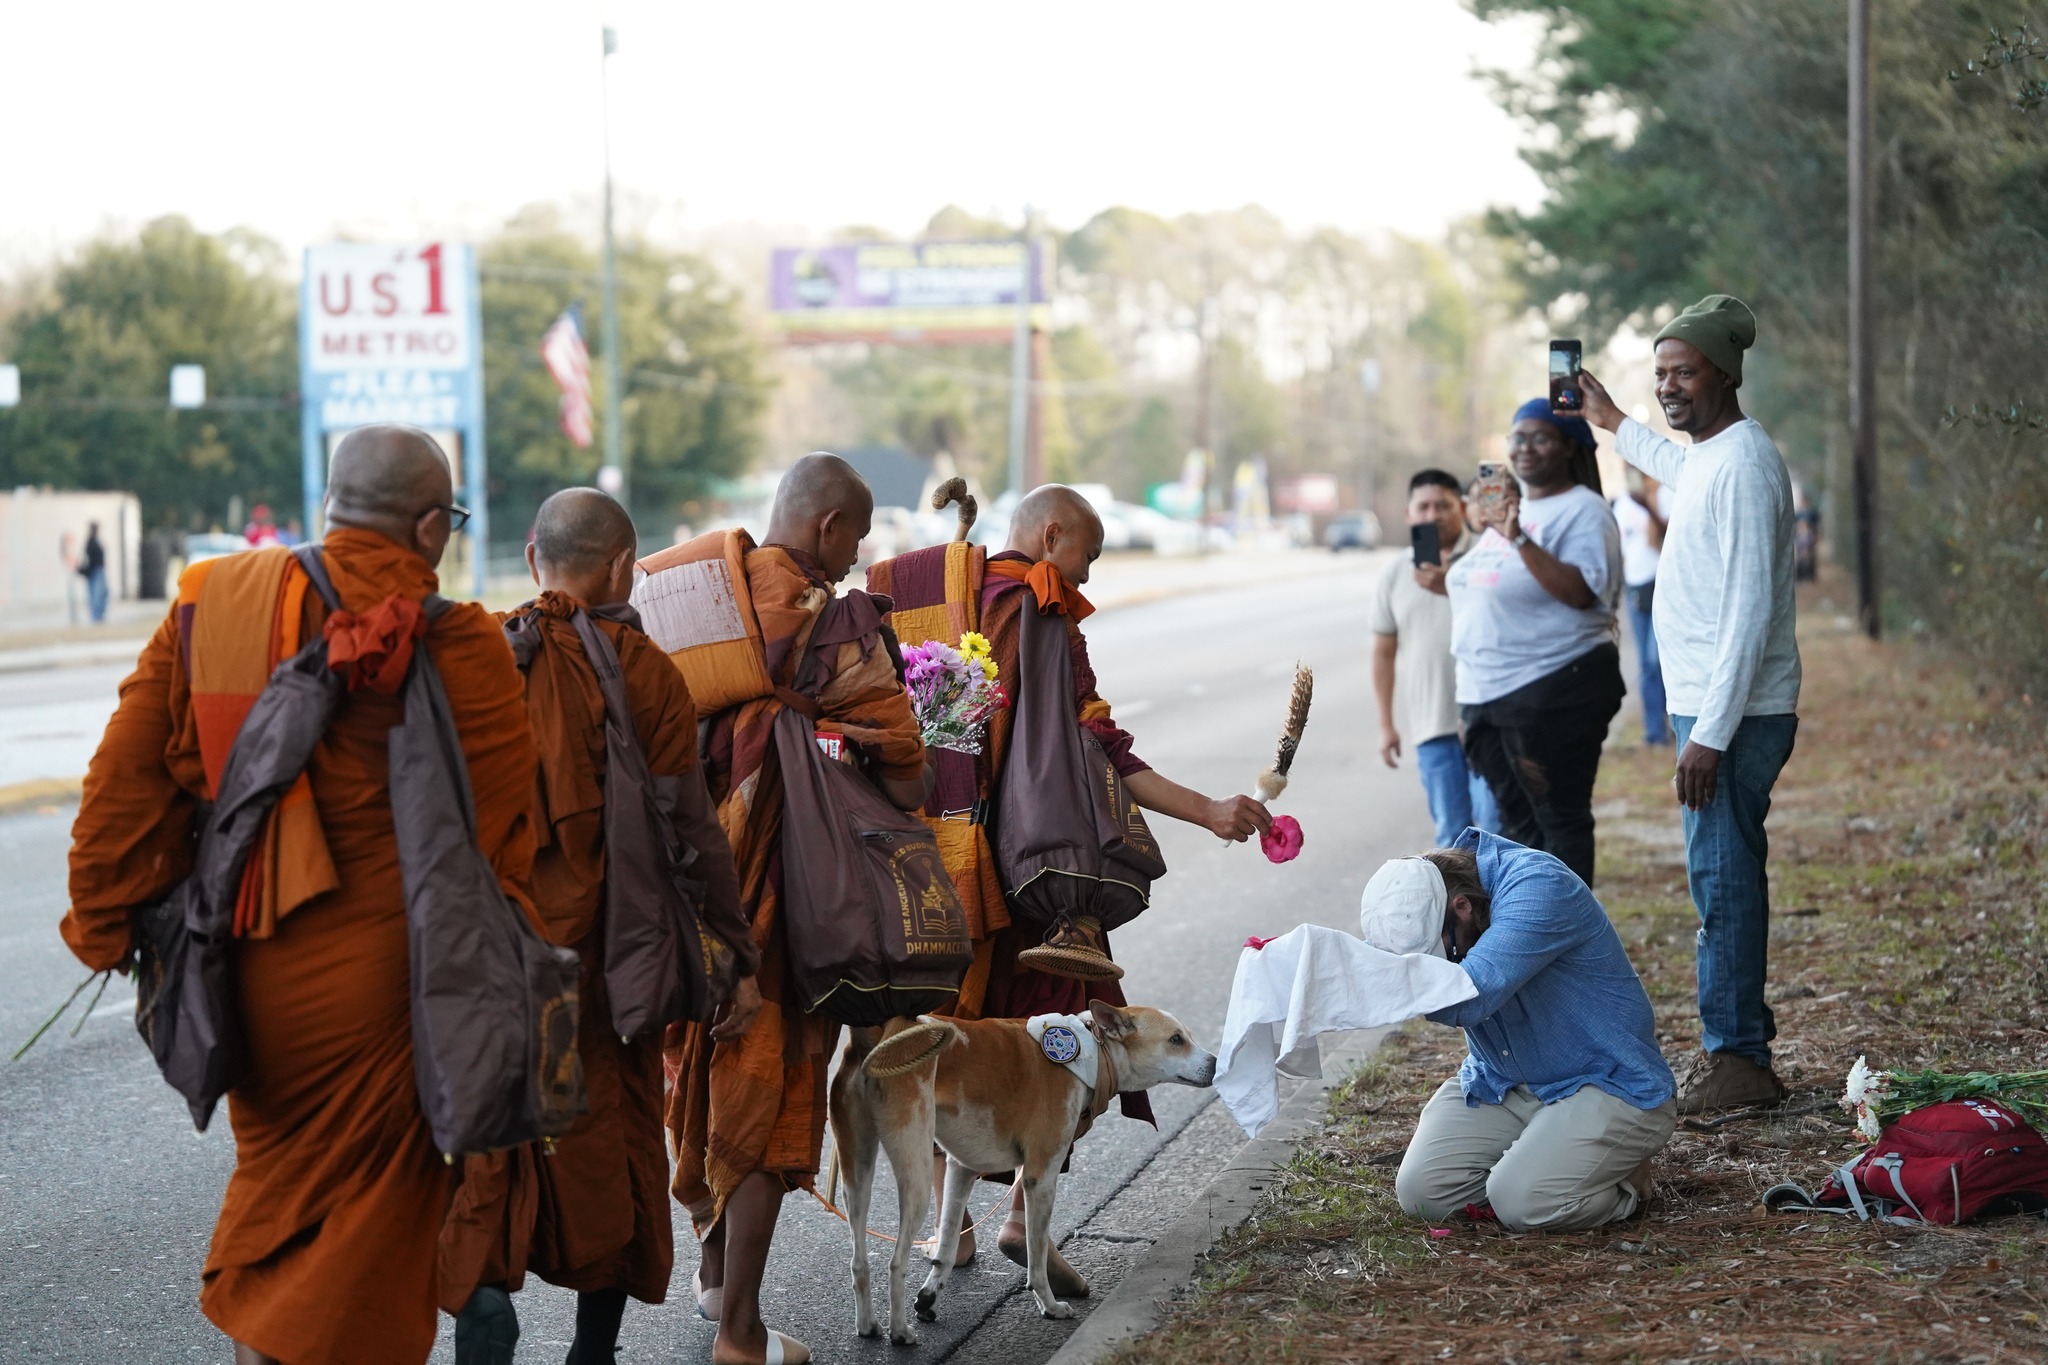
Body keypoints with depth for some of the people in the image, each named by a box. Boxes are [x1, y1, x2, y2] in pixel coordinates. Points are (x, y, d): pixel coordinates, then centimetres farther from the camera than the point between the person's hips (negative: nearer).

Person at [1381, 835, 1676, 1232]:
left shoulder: (1539, 888, -28)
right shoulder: (1423, 899, -6)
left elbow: (1467, 997, -39)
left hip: (1606, 1084, -7)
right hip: (1501, 1084, 7)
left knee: (1522, 1203, -26)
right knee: (1422, 1192, -10)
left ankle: (1625, 1176, 4)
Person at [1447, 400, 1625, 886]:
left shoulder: (1583, 510, -9)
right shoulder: (1508, 504, 17)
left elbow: (1580, 591, -22)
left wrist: (1519, 539, -25)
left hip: (1555, 691, -9)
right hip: (1487, 693, 9)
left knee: (1560, 817, -4)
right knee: (1516, 818, 12)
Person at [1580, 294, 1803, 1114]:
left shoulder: (1743, 462, -17)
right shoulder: (1711, 457, 14)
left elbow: (1751, 610, -23)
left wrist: (1710, 735, -24)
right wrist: (1616, 426, 55)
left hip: (1732, 715, -10)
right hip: (1710, 709, 10)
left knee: (1723, 878, -8)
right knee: (1725, 876, 14)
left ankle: (1737, 1060, -5)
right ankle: (1739, 1042, 21)